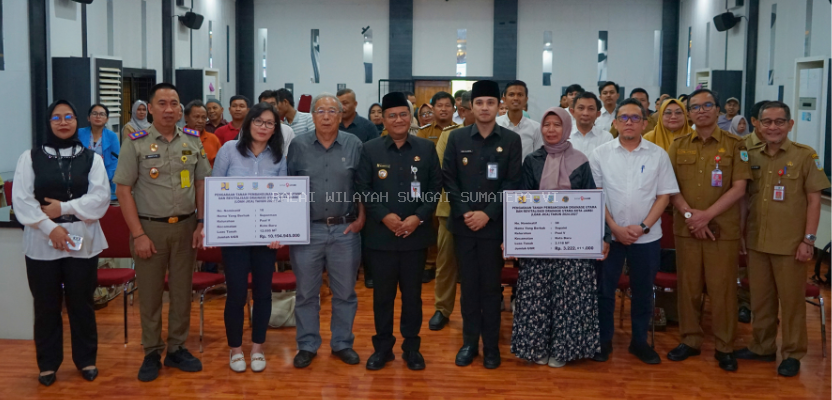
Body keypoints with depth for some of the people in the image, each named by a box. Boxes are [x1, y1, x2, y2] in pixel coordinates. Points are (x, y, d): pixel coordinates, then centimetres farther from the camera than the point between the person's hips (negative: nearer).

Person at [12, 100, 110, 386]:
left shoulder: (92, 158, 6)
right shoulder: (30, 158, 5)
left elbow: (100, 197, -5)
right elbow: (21, 199, -5)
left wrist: (64, 208, -14)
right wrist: (50, 227, -14)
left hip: (82, 241, 0)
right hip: (41, 242, 0)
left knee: (81, 303, 8)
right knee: (46, 306, 7)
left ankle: (86, 360, 21)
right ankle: (48, 363, 20)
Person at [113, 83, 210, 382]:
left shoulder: (193, 140, 5)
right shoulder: (135, 143, -4)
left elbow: (202, 183, 10)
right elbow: (123, 190, -6)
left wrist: (201, 223, 1)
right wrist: (138, 234, -10)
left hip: (186, 226, 3)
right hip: (149, 227, -3)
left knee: (182, 291, 10)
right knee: (150, 294, 6)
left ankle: (177, 349, 23)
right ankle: (151, 354, 18)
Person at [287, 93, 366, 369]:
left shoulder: (354, 145, 2)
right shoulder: (298, 146, 2)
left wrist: (360, 219, -1)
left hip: (345, 230, 1)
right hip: (307, 230, 0)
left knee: (345, 292, 10)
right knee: (306, 292, 8)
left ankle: (342, 343, 24)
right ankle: (307, 345, 21)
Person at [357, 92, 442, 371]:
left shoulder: (426, 148, 4)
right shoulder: (370, 149, 2)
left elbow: (436, 187, 2)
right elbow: (363, 189, -2)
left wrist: (419, 217, -11)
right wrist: (385, 216, -14)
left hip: (416, 234, 1)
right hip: (381, 235, 0)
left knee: (412, 293, 10)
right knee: (382, 294, 8)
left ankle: (412, 347, 22)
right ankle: (382, 346, 22)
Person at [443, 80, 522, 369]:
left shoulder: (511, 140, 0)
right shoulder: (456, 138, 4)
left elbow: (513, 183, -4)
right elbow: (448, 179, 1)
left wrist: (488, 214, -12)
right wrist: (464, 212, -10)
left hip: (494, 224, -1)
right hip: (463, 223, 1)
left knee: (491, 286, 5)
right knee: (468, 284, 8)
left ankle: (491, 344, 17)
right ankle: (470, 341, 19)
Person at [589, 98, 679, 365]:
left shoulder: (658, 155, 1)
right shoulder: (600, 154, 0)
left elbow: (664, 196, 1)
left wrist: (643, 227, -10)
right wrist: (615, 227, -10)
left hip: (646, 236, 1)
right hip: (609, 234, -1)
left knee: (643, 291, 10)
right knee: (604, 289, 6)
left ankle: (639, 341, 24)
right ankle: (603, 340, 19)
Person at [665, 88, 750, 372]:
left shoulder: (735, 145, 1)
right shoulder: (678, 146, 8)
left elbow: (738, 188, -5)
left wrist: (707, 215, -14)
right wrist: (689, 214, -11)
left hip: (723, 229, -2)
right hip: (685, 228, 2)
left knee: (722, 288, 1)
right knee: (688, 286, 7)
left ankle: (725, 347, 13)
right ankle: (690, 341, 20)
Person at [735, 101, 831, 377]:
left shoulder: (805, 156, -5)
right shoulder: (751, 156, 6)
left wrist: (809, 239, -10)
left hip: (790, 243, -4)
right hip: (756, 241, 4)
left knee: (791, 299, 6)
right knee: (760, 298, 14)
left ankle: (793, 354, 19)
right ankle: (762, 346, 28)